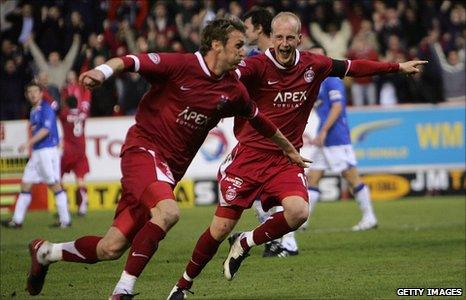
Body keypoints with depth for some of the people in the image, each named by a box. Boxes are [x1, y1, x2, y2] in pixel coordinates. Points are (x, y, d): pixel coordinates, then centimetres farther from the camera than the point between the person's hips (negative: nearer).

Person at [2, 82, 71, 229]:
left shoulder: (46, 109, -10)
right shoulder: (33, 111, 17)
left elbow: (46, 130, -20)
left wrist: (28, 143, -25)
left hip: (47, 150, -9)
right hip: (36, 152, 9)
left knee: (54, 184, -6)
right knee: (25, 184, 7)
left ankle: (65, 220, -2)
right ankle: (17, 220, 9)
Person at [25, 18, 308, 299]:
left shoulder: (233, 90, 7)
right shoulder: (180, 65, -12)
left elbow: (259, 120, 24)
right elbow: (129, 61, -18)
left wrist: (289, 149, 36)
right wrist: (102, 71, -38)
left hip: (171, 168, 6)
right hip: (144, 150, -6)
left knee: (111, 249, -2)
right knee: (168, 211, -34)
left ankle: (45, 252, 22)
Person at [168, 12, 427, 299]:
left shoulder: (314, 66, 2)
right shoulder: (258, 65, -13)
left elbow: (354, 67, 17)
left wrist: (398, 67, 24)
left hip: (286, 160, 3)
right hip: (250, 155, -3)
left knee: (298, 212, -26)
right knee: (221, 229, -3)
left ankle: (245, 244, 1)